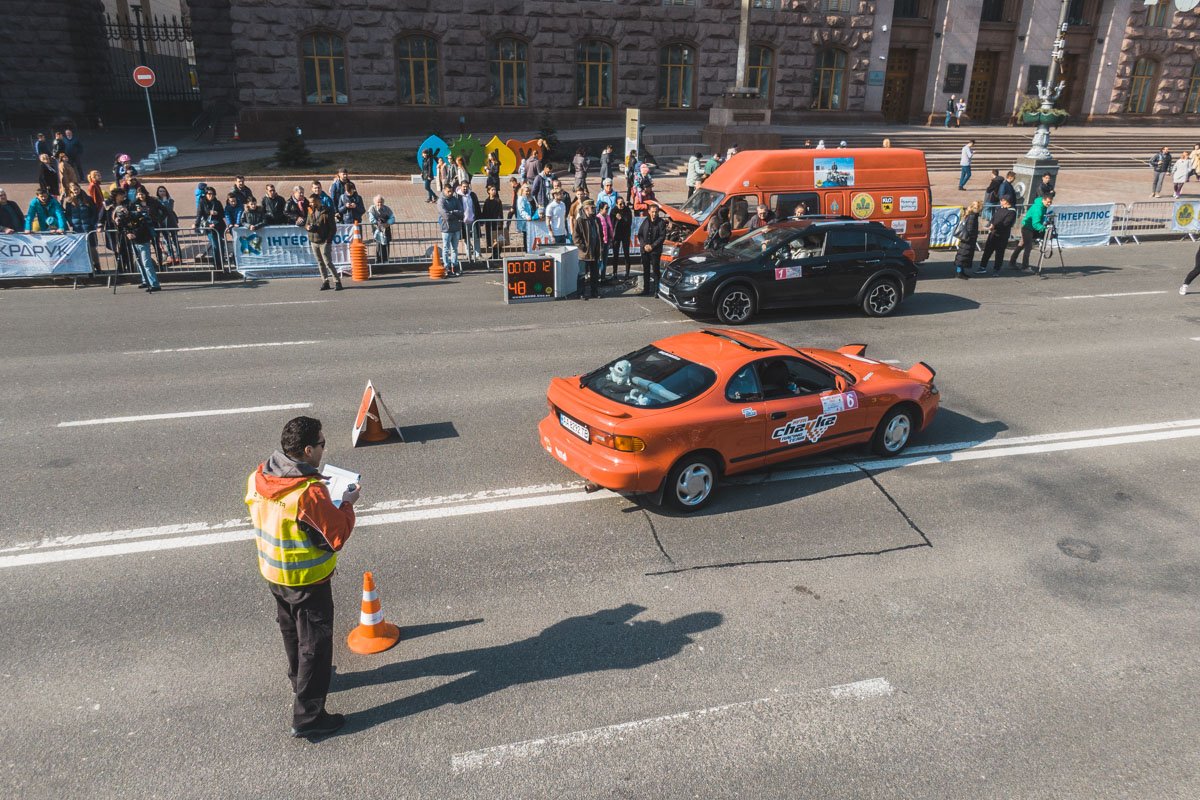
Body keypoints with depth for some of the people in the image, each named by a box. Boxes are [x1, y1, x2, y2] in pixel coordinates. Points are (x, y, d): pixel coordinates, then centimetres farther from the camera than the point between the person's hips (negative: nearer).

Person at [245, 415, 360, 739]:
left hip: (273, 573, 8)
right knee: (315, 645, 7)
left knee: (291, 632, 28)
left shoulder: (257, 478, -9)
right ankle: (307, 717, 16)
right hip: (307, 580, -8)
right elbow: (338, 537, -24)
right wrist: (347, 504, -9)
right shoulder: (310, 493, -32)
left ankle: (300, 679, 51)